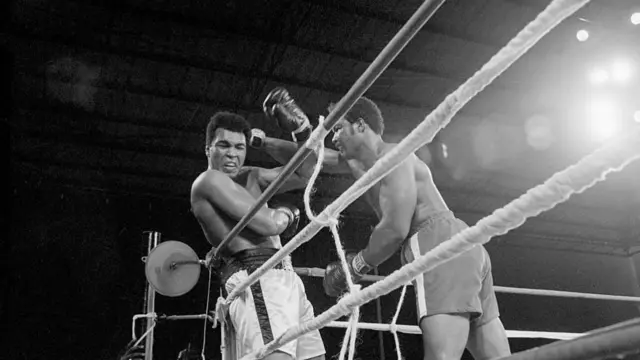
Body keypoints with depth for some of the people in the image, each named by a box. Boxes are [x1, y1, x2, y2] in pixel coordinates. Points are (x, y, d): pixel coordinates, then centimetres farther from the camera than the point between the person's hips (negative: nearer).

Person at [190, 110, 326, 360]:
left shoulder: (251, 176, 24)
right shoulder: (210, 180, -2)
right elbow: (269, 224, -10)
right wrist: (286, 213, 11)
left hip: (283, 277, 10)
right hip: (256, 278, -9)